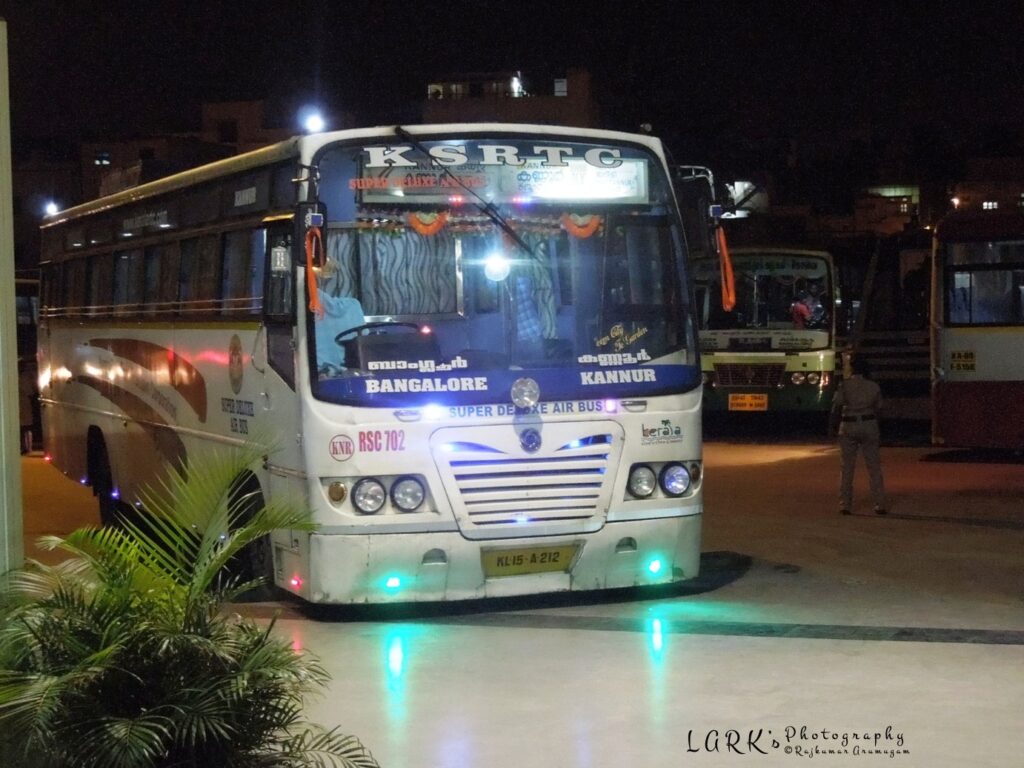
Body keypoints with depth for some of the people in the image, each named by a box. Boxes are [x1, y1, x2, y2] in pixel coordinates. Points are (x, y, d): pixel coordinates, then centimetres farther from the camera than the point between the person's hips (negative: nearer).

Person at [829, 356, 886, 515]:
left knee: (847, 467, 6)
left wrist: (832, 426, 1)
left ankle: (845, 505, 5)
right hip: (869, 425, 1)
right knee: (874, 467, 6)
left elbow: (836, 407, -8)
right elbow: (877, 408, 5)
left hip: (848, 427, -1)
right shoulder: (873, 386, 2)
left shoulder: (845, 385, -6)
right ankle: (879, 505, 5)